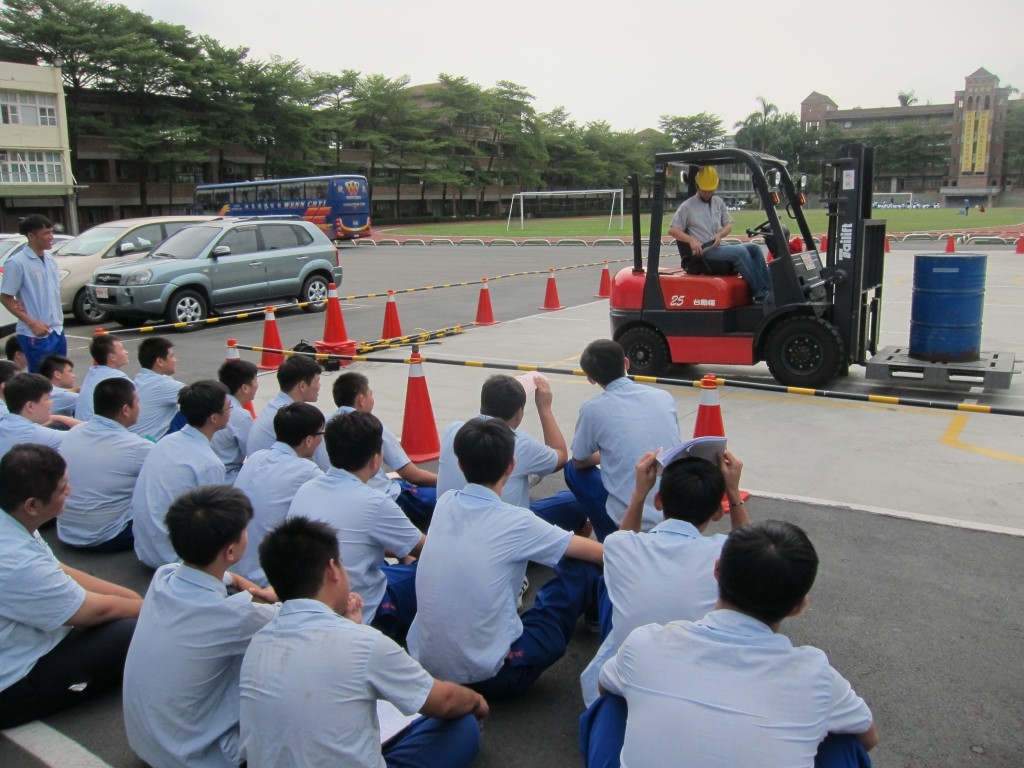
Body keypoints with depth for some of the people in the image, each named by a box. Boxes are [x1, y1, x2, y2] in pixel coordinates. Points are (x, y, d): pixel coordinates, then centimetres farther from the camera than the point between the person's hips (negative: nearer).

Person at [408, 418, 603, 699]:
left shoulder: (444, 504, -2)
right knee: (583, 570, 3)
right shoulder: (515, 522, -16)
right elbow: (597, 553, -4)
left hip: (424, 665, 6)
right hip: (488, 677, -6)